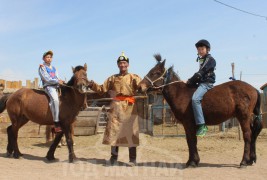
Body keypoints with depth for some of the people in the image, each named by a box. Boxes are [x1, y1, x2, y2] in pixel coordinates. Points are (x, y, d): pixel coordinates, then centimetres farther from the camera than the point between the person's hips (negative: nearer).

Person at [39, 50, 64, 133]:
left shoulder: (54, 68, 25)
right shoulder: (42, 67, 4)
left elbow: (57, 78, 18)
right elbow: (46, 79, -7)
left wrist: (60, 82, -4)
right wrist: (57, 81, -13)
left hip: (56, 86, 8)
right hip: (48, 86, -8)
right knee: (55, 99, -33)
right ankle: (56, 124, -38)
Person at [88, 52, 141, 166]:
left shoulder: (134, 77, 5)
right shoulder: (112, 78, 15)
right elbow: (102, 89, 13)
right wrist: (93, 85, -3)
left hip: (129, 107, -3)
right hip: (115, 107, 3)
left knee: (131, 132, 0)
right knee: (113, 131, 6)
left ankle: (132, 159, 10)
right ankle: (113, 157, 19)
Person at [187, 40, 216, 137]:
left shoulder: (210, 59, -6)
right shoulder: (202, 60, 23)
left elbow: (200, 73, -15)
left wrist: (190, 81, -13)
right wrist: (191, 81, 6)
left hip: (207, 83, -11)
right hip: (202, 83, 11)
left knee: (195, 99, -32)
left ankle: (202, 126, -35)